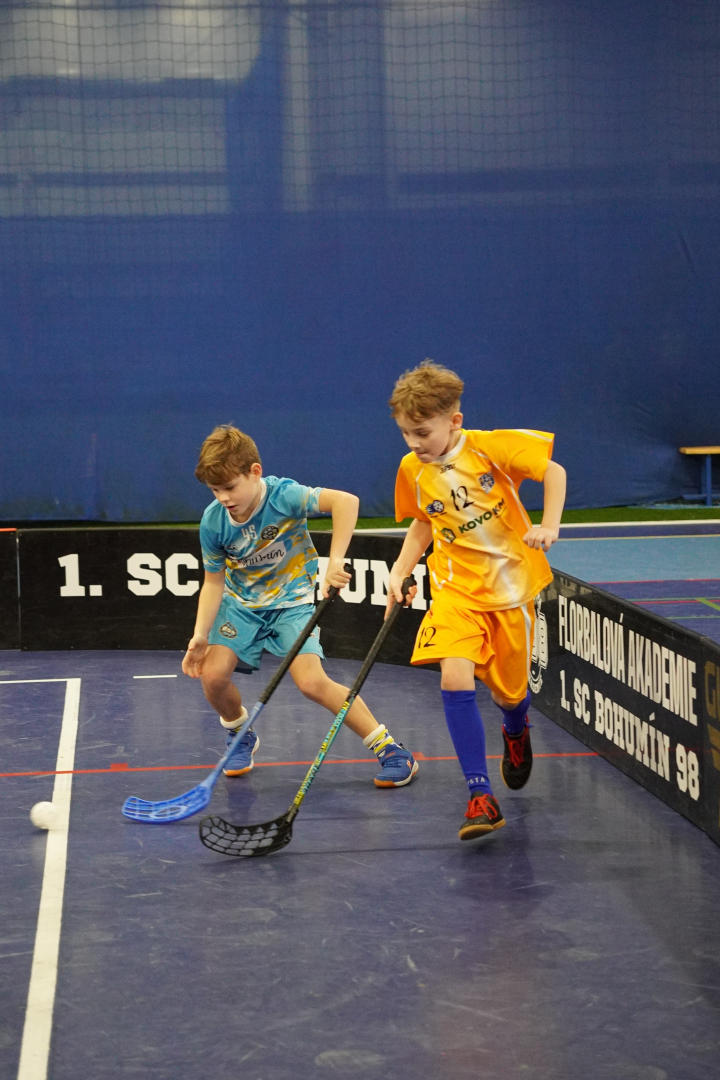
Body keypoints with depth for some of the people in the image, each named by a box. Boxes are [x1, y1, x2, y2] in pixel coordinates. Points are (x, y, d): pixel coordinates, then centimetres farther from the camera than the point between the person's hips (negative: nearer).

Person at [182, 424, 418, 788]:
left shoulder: (283, 495, -27)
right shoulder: (213, 521, -14)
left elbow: (346, 501, -38)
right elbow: (214, 581, -3)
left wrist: (335, 561, -43)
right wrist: (201, 635, -13)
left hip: (292, 599, -4)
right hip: (241, 603, 4)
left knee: (311, 681, -20)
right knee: (212, 675, -14)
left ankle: (389, 750, -7)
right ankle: (241, 738, 19)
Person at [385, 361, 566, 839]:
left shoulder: (491, 447, -13)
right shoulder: (413, 469, -1)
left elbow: (553, 471, -6)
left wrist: (550, 526, -18)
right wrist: (400, 572, 4)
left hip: (510, 584, -2)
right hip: (456, 587, 2)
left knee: (508, 692, 7)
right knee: (455, 679, -21)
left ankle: (516, 731, 49)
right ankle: (481, 796, -16)